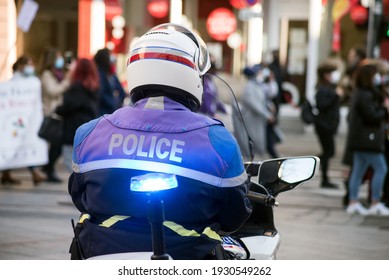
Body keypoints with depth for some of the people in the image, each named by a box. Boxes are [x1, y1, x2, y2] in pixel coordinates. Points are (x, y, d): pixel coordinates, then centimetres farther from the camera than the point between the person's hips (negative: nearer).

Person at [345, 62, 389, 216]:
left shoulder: (359, 93, 17)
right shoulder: (365, 95, -17)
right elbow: (372, 116, -21)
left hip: (360, 139, 11)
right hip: (367, 139, -11)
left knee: (358, 170, 11)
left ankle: (353, 203, 13)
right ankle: (375, 204, -4)